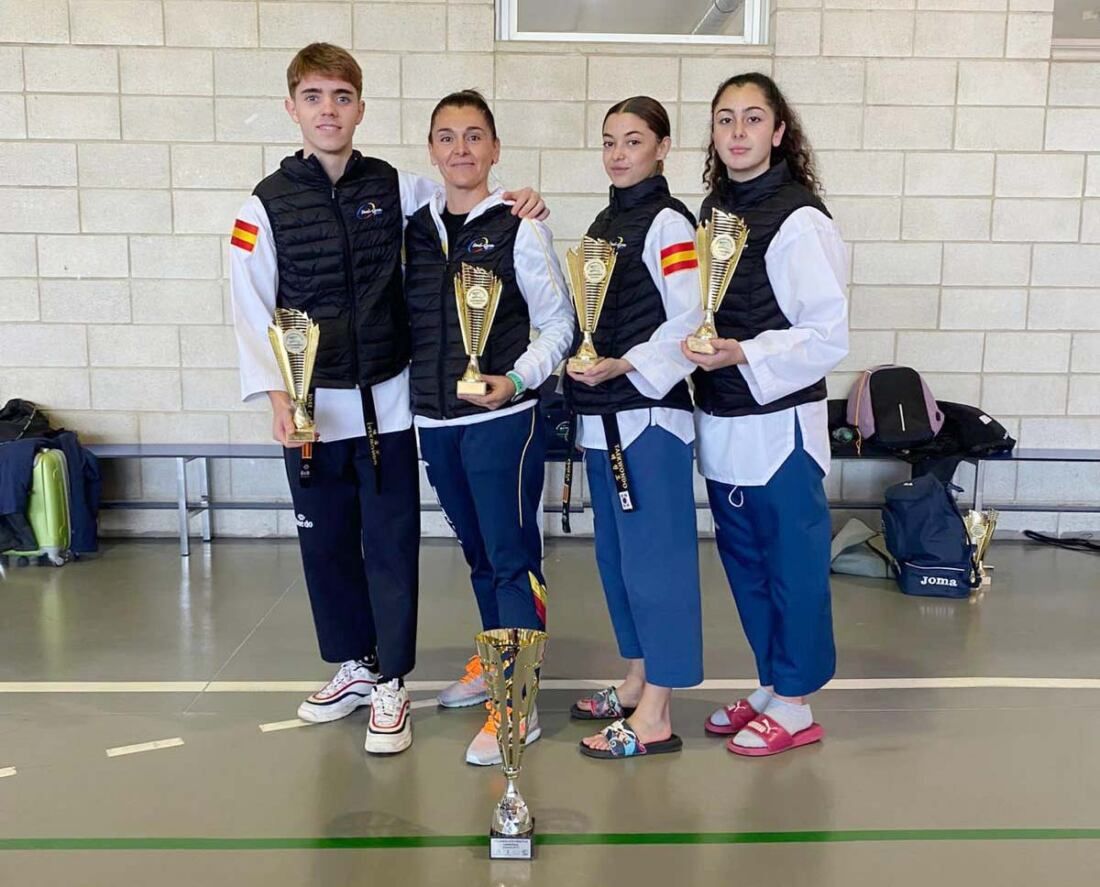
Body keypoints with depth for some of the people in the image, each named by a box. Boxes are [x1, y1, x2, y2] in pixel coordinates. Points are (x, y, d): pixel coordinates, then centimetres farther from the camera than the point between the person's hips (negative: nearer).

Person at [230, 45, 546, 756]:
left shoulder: (398, 188, 2)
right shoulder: (269, 204, 0)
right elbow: (253, 309, -3)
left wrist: (521, 203, -4)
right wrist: (277, 395, -15)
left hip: (386, 402, 0)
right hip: (311, 408, 1)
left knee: (391, 544, 3)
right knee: (325, 542, 12)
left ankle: (390, 684, 18)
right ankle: (353, 665, 32)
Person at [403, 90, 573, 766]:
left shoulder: (518, 228, -5)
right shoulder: (415, 229, 9)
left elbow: (557, 324, -4)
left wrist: (515, 380, -17)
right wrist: (407, 393, 4)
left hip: (504, 418, -5)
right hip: (434, 421, 6)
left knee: (513, 555, -2)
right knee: (478, 551, 19)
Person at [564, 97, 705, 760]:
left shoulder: (668, 223, -9)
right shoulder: (605, 223, 16)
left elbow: (693, 322, -16)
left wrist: (626, 366, -20)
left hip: (650, 415, -9)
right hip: (603, 418, 9)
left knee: (653, 556, -3)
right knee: (618, 554, 16)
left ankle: (655, 717, 8)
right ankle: (637, 682, 31)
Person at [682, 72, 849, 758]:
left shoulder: (800, 219, -13)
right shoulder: (713, 210, 10)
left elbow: (829, 336, -16)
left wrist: (744, 355, -24)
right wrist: (698, 349, 1)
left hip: (780, 424, -7)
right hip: (722, 423, 8)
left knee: (794, 565, 6)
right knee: (745, 562, 17)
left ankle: (795, 705, 22)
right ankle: (770, 687, 34)